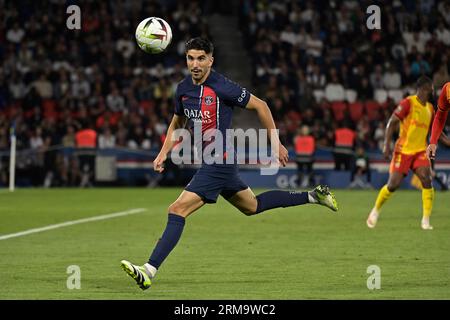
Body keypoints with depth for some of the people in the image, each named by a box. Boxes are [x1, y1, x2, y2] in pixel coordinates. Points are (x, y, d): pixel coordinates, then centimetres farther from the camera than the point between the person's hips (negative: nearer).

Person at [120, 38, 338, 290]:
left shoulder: (222, 87, -18)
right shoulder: (183, 89, 4)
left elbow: (260, 105, -8)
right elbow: (177, 123, 22)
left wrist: (276, 143, -4)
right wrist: (164, 153, 9)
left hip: (219, 162, -9)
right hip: (208, 160, 9)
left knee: (178, 210, -17)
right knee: (253, 206, 25)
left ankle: (149, 271, -19)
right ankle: (312, 196, 39)